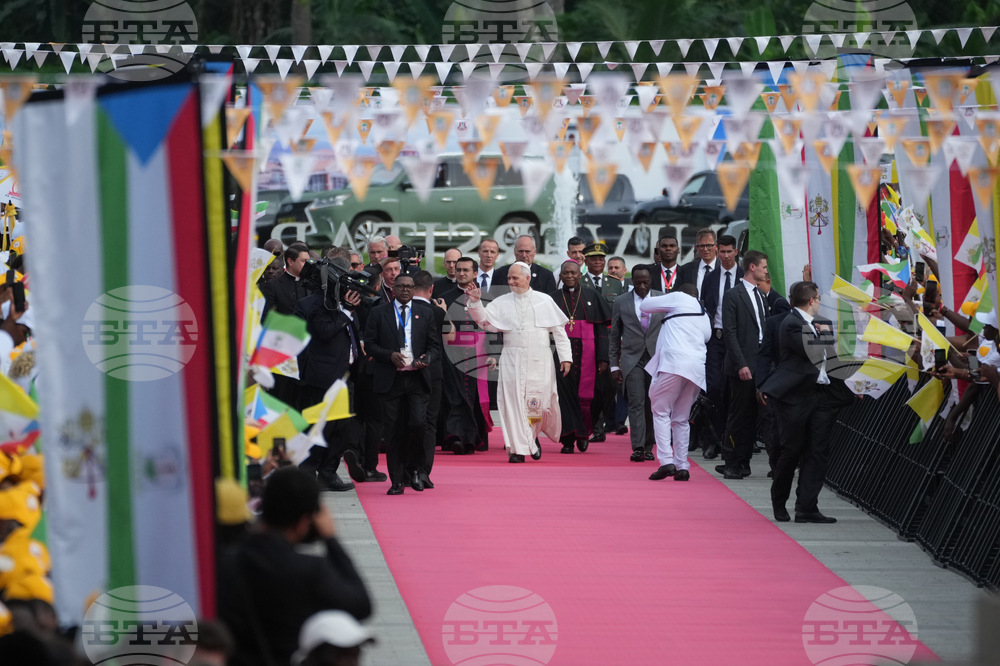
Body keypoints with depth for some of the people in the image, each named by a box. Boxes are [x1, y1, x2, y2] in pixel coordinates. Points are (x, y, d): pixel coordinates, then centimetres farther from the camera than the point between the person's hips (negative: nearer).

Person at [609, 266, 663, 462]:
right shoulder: (621, 302, 6)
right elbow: (614, 335, 9)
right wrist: (614, 365, 6)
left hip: (657, 358, 1)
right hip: (632, 360, -1)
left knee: (653, 403, 1)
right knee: (636, 402, -11)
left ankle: (648, 446, 12)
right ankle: (638, 447, -15)